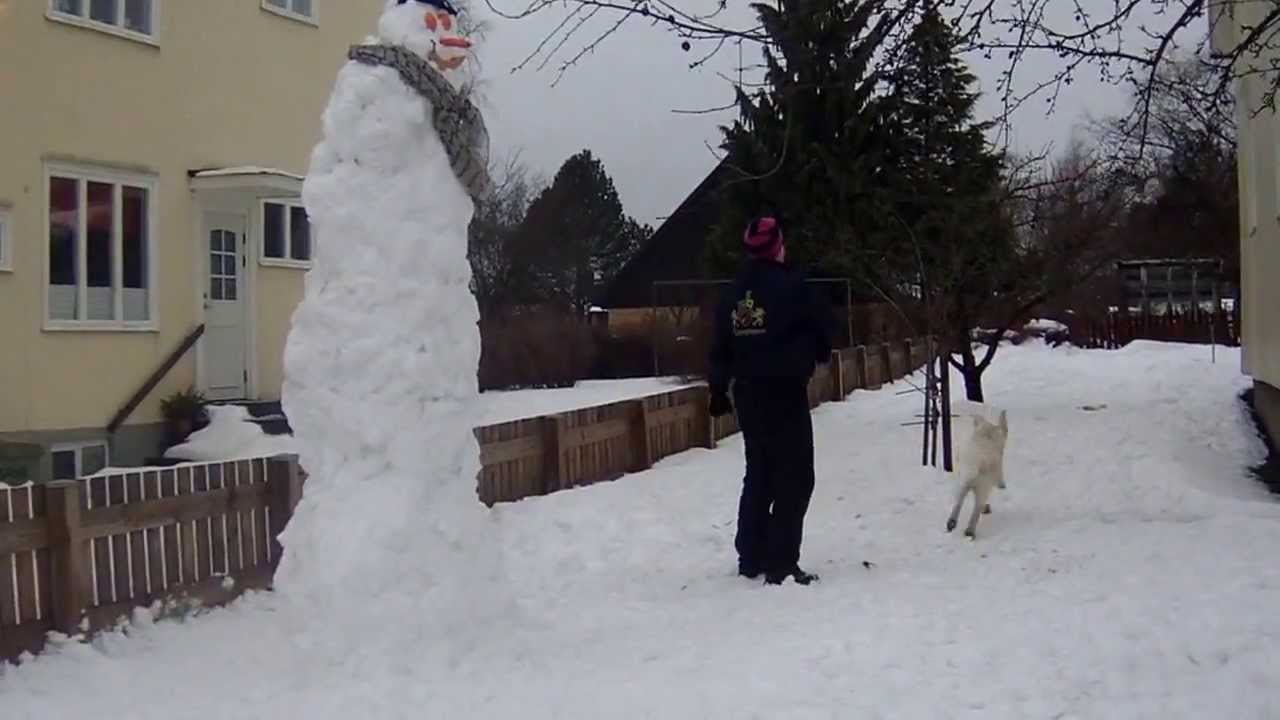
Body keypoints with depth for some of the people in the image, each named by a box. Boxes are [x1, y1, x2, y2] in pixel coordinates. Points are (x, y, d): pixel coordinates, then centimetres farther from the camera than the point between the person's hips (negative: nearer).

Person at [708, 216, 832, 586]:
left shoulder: (733, 294, 7)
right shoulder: (791, 286, -11)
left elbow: (720, 347, 10)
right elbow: (820, 330, -3)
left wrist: (718, 390, 19)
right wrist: (820, 354, 19)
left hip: (747, 393, 7)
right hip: (785, 391, -7)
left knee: (758, 475, 16)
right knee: (795, 477, -2)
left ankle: (751, 558, 20)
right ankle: (781, 565, -6)